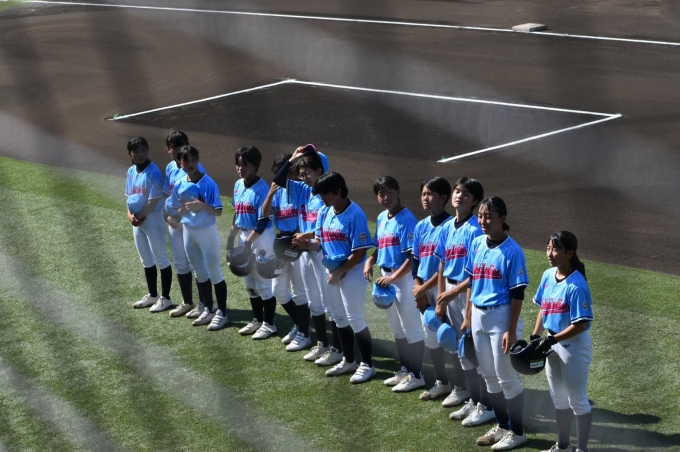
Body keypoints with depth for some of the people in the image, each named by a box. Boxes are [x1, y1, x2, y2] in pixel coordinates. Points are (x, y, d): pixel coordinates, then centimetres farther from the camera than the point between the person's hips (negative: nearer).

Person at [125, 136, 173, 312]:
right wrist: (130, 215, -5)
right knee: (146, 260, 17)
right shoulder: (131, 171, 7)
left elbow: (154, 200, -19)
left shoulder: (153, 172, -17)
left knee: (161, 259, 0)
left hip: (153, 220, -8)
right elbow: (129, 196, 12)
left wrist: (139, 216, -12)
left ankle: (165, 298, 8)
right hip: (137, 221, 8)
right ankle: (152, 295, 28)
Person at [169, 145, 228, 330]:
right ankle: (208, 310, 28)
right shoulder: (179, 185, 1)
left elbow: (218, 211, -15)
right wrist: (184, 209, -14)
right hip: (188, 231, 6)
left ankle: (222, 313, 7)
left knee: (215, 272, 0)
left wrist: (201, 205, -30)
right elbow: (176, 213, 8)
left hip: (207, 231, -6)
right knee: (200, 273, 16)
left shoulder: (208, 183, -16)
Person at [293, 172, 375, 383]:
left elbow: (359, 252, -20)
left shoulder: (355, 215, -21)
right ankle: (348, 361, 30)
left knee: (355, 319, -3)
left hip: (351, 273, -8)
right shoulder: (324, 212, 3)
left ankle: (367, 365, 8)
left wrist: (339, 272, -16)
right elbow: (320, 242, 11)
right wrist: (308, 244, -12)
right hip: (331, 272, 8)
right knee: (340, 318, 17)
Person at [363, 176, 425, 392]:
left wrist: (392, 278, -23)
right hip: (386, 278, 9)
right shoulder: (381, 218, 9)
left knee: (411, 328, 0)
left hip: (404, 278, -9)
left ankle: (416, 375, 8)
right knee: (397, 329, 17)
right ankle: (405, 370, 28)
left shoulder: (407, 219, -17)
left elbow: (412, 257, -20)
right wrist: (370, 261, 1)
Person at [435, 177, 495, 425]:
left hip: (469, 292, -8)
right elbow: (443, 264, 12)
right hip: (450, 293, 8)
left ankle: (486, 405, 7)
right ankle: (473, 400, 26)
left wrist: (454, 292, -18)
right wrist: (440, 300, 10)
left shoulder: (476, 229, -14)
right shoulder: (448, 227, 9)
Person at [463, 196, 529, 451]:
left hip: (501, 317, -7)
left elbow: (517, 294, -14)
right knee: (489, 376, 15)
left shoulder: (512, 250, -15)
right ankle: (502, 426, 28)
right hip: (478, 317, 7)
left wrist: (511, 330, -16)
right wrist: (468, 318, 13)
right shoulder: (477, 244, 5)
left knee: (506, 376, 1)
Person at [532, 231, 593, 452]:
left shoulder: (576, 285, -23)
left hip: (574, 345, -8)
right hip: (553, 344, 8)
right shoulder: (548, 276, 0)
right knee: (558, 398, 20)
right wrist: (536, 335, 2)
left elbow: (580, 325, -23)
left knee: (577, 400, 4)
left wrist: (551, 340, -23)